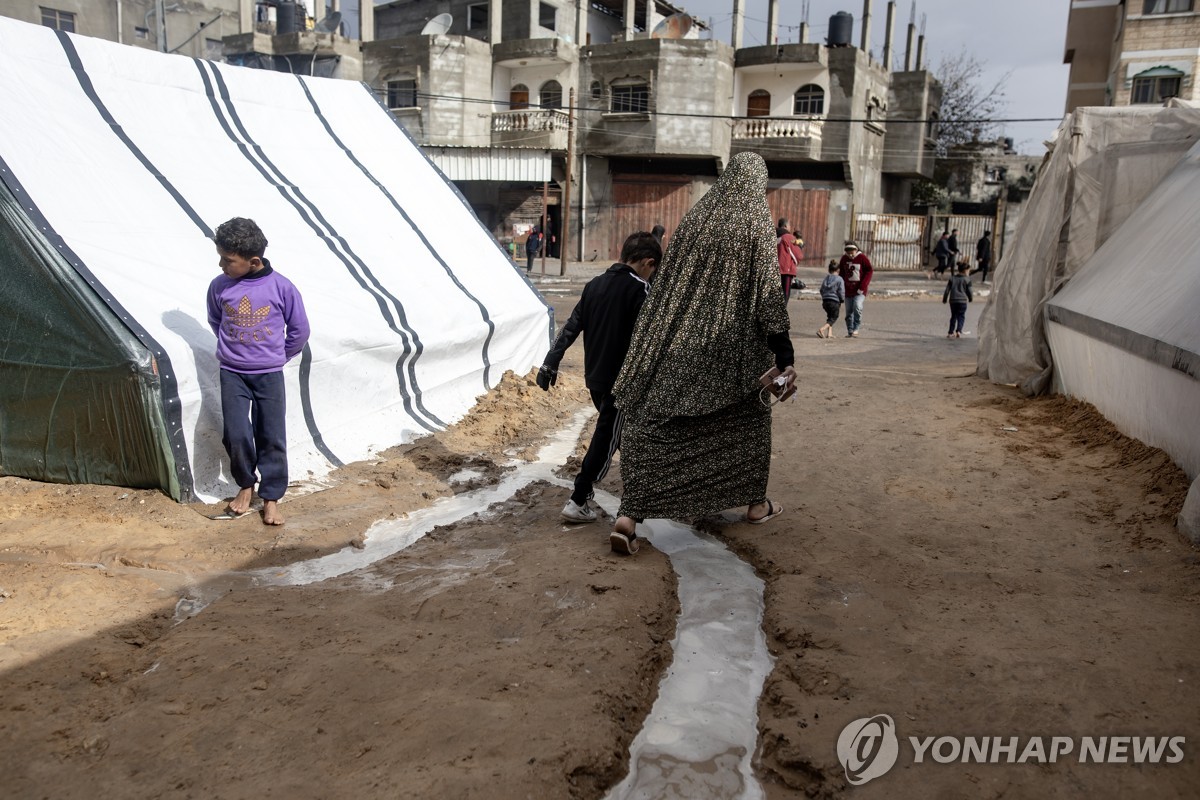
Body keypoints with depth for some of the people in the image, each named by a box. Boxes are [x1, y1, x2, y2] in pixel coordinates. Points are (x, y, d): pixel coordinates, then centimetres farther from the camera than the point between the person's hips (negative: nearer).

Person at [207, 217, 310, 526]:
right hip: (232, 373, 1)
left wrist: (277, 357, 7)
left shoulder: (281, 287, -11)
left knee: (272, 438, 3)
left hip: (269, 374, -1)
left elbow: (299, 330, 1)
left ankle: (271, 497, 17)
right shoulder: (219, 286, -5)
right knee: (236, 436, -4)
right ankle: (245, 485, 22)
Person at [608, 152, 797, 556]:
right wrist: (785, 357, -11)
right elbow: (768, 293, -12)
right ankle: (756, 503, 33)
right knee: (750, 419, 19)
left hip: (679, 343, 3)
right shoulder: (756, 220, -7)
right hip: (733, 344, -3)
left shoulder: (696, 215, 7)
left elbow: (666, 281, 10)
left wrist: (663, 340, 19)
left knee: (656, 424, 2)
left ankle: (629, 516, -9)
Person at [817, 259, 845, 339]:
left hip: (825, 301, 5)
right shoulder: (839, 279, -6)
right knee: (833, 318, 2)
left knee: (830, 317, 23)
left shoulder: (826, 278, 8)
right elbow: (841, 292, -9)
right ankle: (821, 329, -20)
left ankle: (829, 333, 14)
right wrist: (842, 300, 6)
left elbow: (821, 290, 12)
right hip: (835, 302, -5)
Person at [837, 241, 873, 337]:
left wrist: (862, 287, -14)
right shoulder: (844, 258, 4)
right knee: (849, 311, 7)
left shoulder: (862, 258, -8)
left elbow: (869, 271, -8)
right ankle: (850, 331, 19)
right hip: (848, 290, 4)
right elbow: (841, 272, 16)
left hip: (859, 291, -4)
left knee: (857, 308, -23)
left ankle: (856, 328, -10)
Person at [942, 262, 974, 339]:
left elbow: (947, 290, 5)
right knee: (961, 316, 4)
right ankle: (958, 331, -15)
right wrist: (970, 298, 19)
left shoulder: (952, 278, 6)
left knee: (953, 316, 13)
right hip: (962, 300, -3)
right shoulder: (967, 279, -2)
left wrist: (944, 299, 14)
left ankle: (951, 332, 12)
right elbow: (969, 291, 1)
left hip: (953, 300, 3)